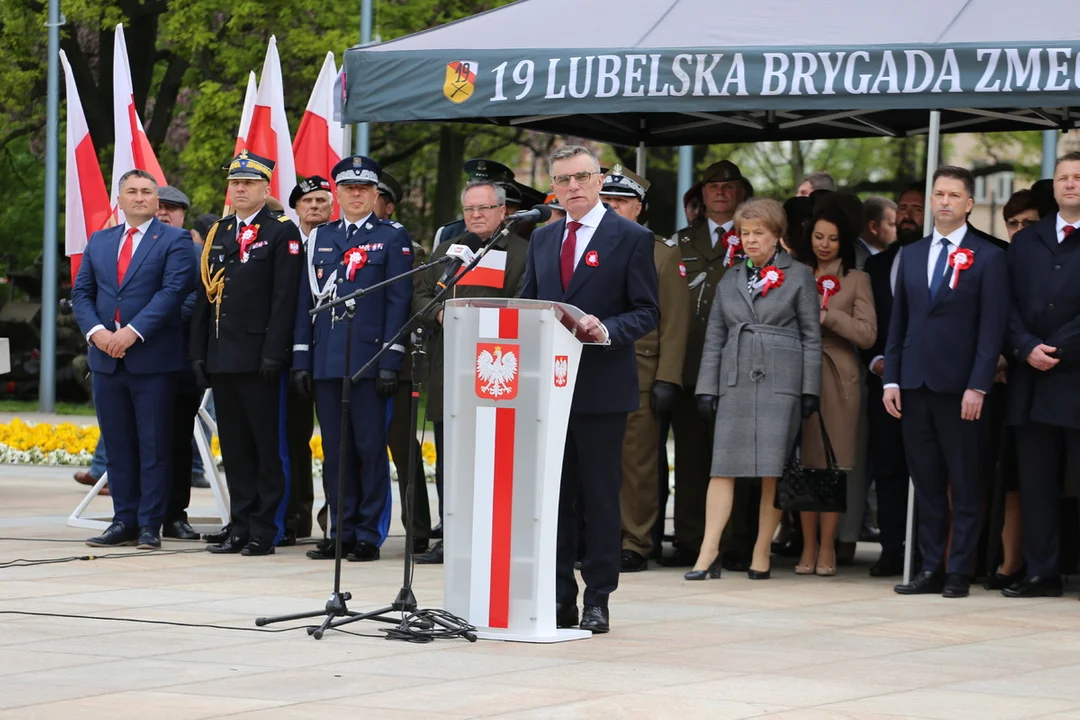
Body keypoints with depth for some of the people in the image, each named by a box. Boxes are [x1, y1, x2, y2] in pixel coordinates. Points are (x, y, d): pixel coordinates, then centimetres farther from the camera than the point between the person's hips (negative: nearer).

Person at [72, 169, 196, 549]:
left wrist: (133, 331, -19)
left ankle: (150, 525, 0)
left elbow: (173, 291, -12)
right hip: (106, 358, 5)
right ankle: (124, 521, 13)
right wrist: (96, 331, -7)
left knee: (154, 447, -3)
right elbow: (81, 292, 12)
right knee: (117, 446, 8)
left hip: (152, 358, -5)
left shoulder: (174, 240, 0)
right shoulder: (98, 242, 16)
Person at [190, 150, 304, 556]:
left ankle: (265, 530, -1)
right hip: (222, 357, 6)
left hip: (260, 358, -6)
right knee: (234, 447, 9)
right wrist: (199, 353, 10)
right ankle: (241, 525, 14)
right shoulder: (218, 233, 16)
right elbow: (205, 295, 17)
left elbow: (285, 298, -10)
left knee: (268, 447, -2)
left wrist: (273, 353, -17)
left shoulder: (282, 233, -3)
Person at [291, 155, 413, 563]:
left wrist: (391, 360, -11)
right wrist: (301, 359, 8)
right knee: (335, 449, 6)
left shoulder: (392, 238, 3)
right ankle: (341, 532, 12)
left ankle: (369, 535, 2)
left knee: (370, 448, -3)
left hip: (369, 359, -4)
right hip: (326, 361, 4)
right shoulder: (320, 238, 15)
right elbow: (307, 300, 15)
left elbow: (398, 301, -3)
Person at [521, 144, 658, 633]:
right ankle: (558, 596, 13)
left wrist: (608, 330, -22)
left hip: (602, 387, -5)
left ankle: (597, 600, 5)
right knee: (554, 494, 7)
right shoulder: (542, 239, 15)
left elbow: (647, 312, -4)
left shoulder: (632, 239, -2)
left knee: (600, 496, 0)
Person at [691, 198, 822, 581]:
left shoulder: (799, 276, 6)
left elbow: (811, 336, 3)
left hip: (780, 381, -3)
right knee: (723, 467, -4)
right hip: (735, 382, 3)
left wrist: (810, 388, -3)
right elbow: (714, 338, 16)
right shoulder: (730, 280, 16)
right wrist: (707, 388, 8)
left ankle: (762, 554, 4)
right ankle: (708, 554, -6)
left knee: (773, 470, -2)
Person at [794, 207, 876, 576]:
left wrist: (827, 315, -12)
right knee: (804, 461, 1)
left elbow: (867, 334, -4)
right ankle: (808, 547, 6)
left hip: (837, 377, -2)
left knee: (833, 462, -3)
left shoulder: (856, 280, 6)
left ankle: (827, 547, 3)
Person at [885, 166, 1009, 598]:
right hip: (915, 384, 4)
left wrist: (978, 386, -13)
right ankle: (931, 568, 11)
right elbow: (898, 321, 14)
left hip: (958, 386, -4)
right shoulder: (911, 255, 14)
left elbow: (992, 327, -6)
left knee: (964, 485, 1)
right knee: (926, 482, 6)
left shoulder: (987, 257, -1)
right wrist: (891, 379, 5)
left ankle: (959, 572, 5)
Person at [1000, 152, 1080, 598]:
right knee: (1035, 484, 5)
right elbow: (1009, 307, 10)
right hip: (1032, 382, 5)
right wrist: (1028, 348, -5)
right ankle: (1041, 574, 10)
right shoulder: (1025, 243, 16)